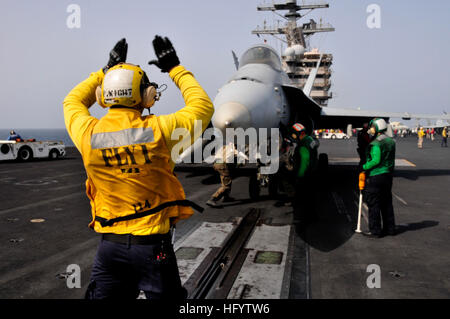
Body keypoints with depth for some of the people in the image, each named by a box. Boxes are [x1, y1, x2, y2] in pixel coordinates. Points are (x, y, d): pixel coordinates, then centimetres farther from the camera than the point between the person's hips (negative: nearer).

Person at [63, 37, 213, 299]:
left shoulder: (89, 134, -8)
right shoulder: (159, 130, -16)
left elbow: (72, 101, 17)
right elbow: (203, 105, 2)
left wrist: (107, 70, 19)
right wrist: (175, 68, 9)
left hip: (110, 244, 2)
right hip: (152, 244, -2)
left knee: (103, 295, 19)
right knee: (166, 294, 17)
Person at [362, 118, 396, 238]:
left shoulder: (376, 144, -17)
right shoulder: (391, 142, 11)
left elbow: (376, 161, -22)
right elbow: (391, 160, 15)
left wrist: (364, 167, -11)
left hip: (376, 177, -9)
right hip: (388, 175, 9)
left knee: (373, 204, -1)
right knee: (387, 203, 15)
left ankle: (375, 230, 3)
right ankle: (390, 228, 23)